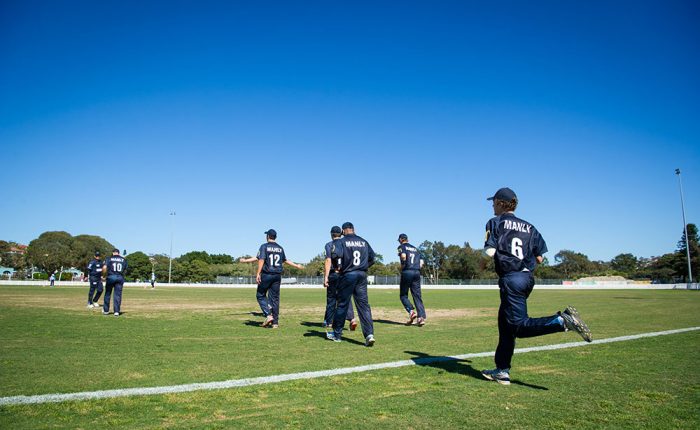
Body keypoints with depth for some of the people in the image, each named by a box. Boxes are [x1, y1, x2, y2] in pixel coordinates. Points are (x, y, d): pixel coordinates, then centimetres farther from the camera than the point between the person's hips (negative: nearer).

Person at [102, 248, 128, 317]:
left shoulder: (109, 259, 2)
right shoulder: (123, 259, 9)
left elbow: (104, 268, -9)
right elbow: (125, 270, 9)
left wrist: (103, 275, 5)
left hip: (111, 277, -1)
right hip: (120, 278, 1)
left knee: (107, 294, 13)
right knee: (118, 295, 4)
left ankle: (106, 310, 21)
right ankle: (117, 311, 2)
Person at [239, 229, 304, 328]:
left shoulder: (264, 246, -4)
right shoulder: (280, 248, 11)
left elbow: (261, 260, -14)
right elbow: (285, 261, 20)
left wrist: (258, 273, -18)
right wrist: (296, 265, 34)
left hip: (266, 275, -5)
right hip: (277, 276, 5)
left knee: (260, 295, 10)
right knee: (275, 298, 8)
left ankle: (268, 315, -7)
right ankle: (275, 322, 8)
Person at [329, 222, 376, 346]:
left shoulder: (341, 241, -4)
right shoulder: (364, 242, 11)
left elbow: (335, 255, -20)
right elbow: (372, 257, 11)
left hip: (347, 275, -3)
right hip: (362, 275, 4)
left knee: (342, 304, 7)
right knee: (364, 305, 2)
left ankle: (337, 334, 19)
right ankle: (369, 334, -11)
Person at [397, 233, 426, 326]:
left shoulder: (401, 247, 6)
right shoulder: (416, 249, 24)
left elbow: (403, 256, -16)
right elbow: (421, 263, 13)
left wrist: (403, 266, -2)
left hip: (407, 272, -5)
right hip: (417, 273, 5)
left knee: (403, 295, 6)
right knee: (417, 295, 4)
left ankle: (411, 311, -14)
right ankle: (421, 317, -6)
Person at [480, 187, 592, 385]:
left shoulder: (495, 222, 1)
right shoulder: (529, 226, 17)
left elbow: (490, 252, -11)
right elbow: (539, 258, 12)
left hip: (510, 278, -7)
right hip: (528, 278, 7)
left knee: (518, 325, -12)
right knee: (505, 324, 13)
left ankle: (562, 320, -30)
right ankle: (502, 371, 15)